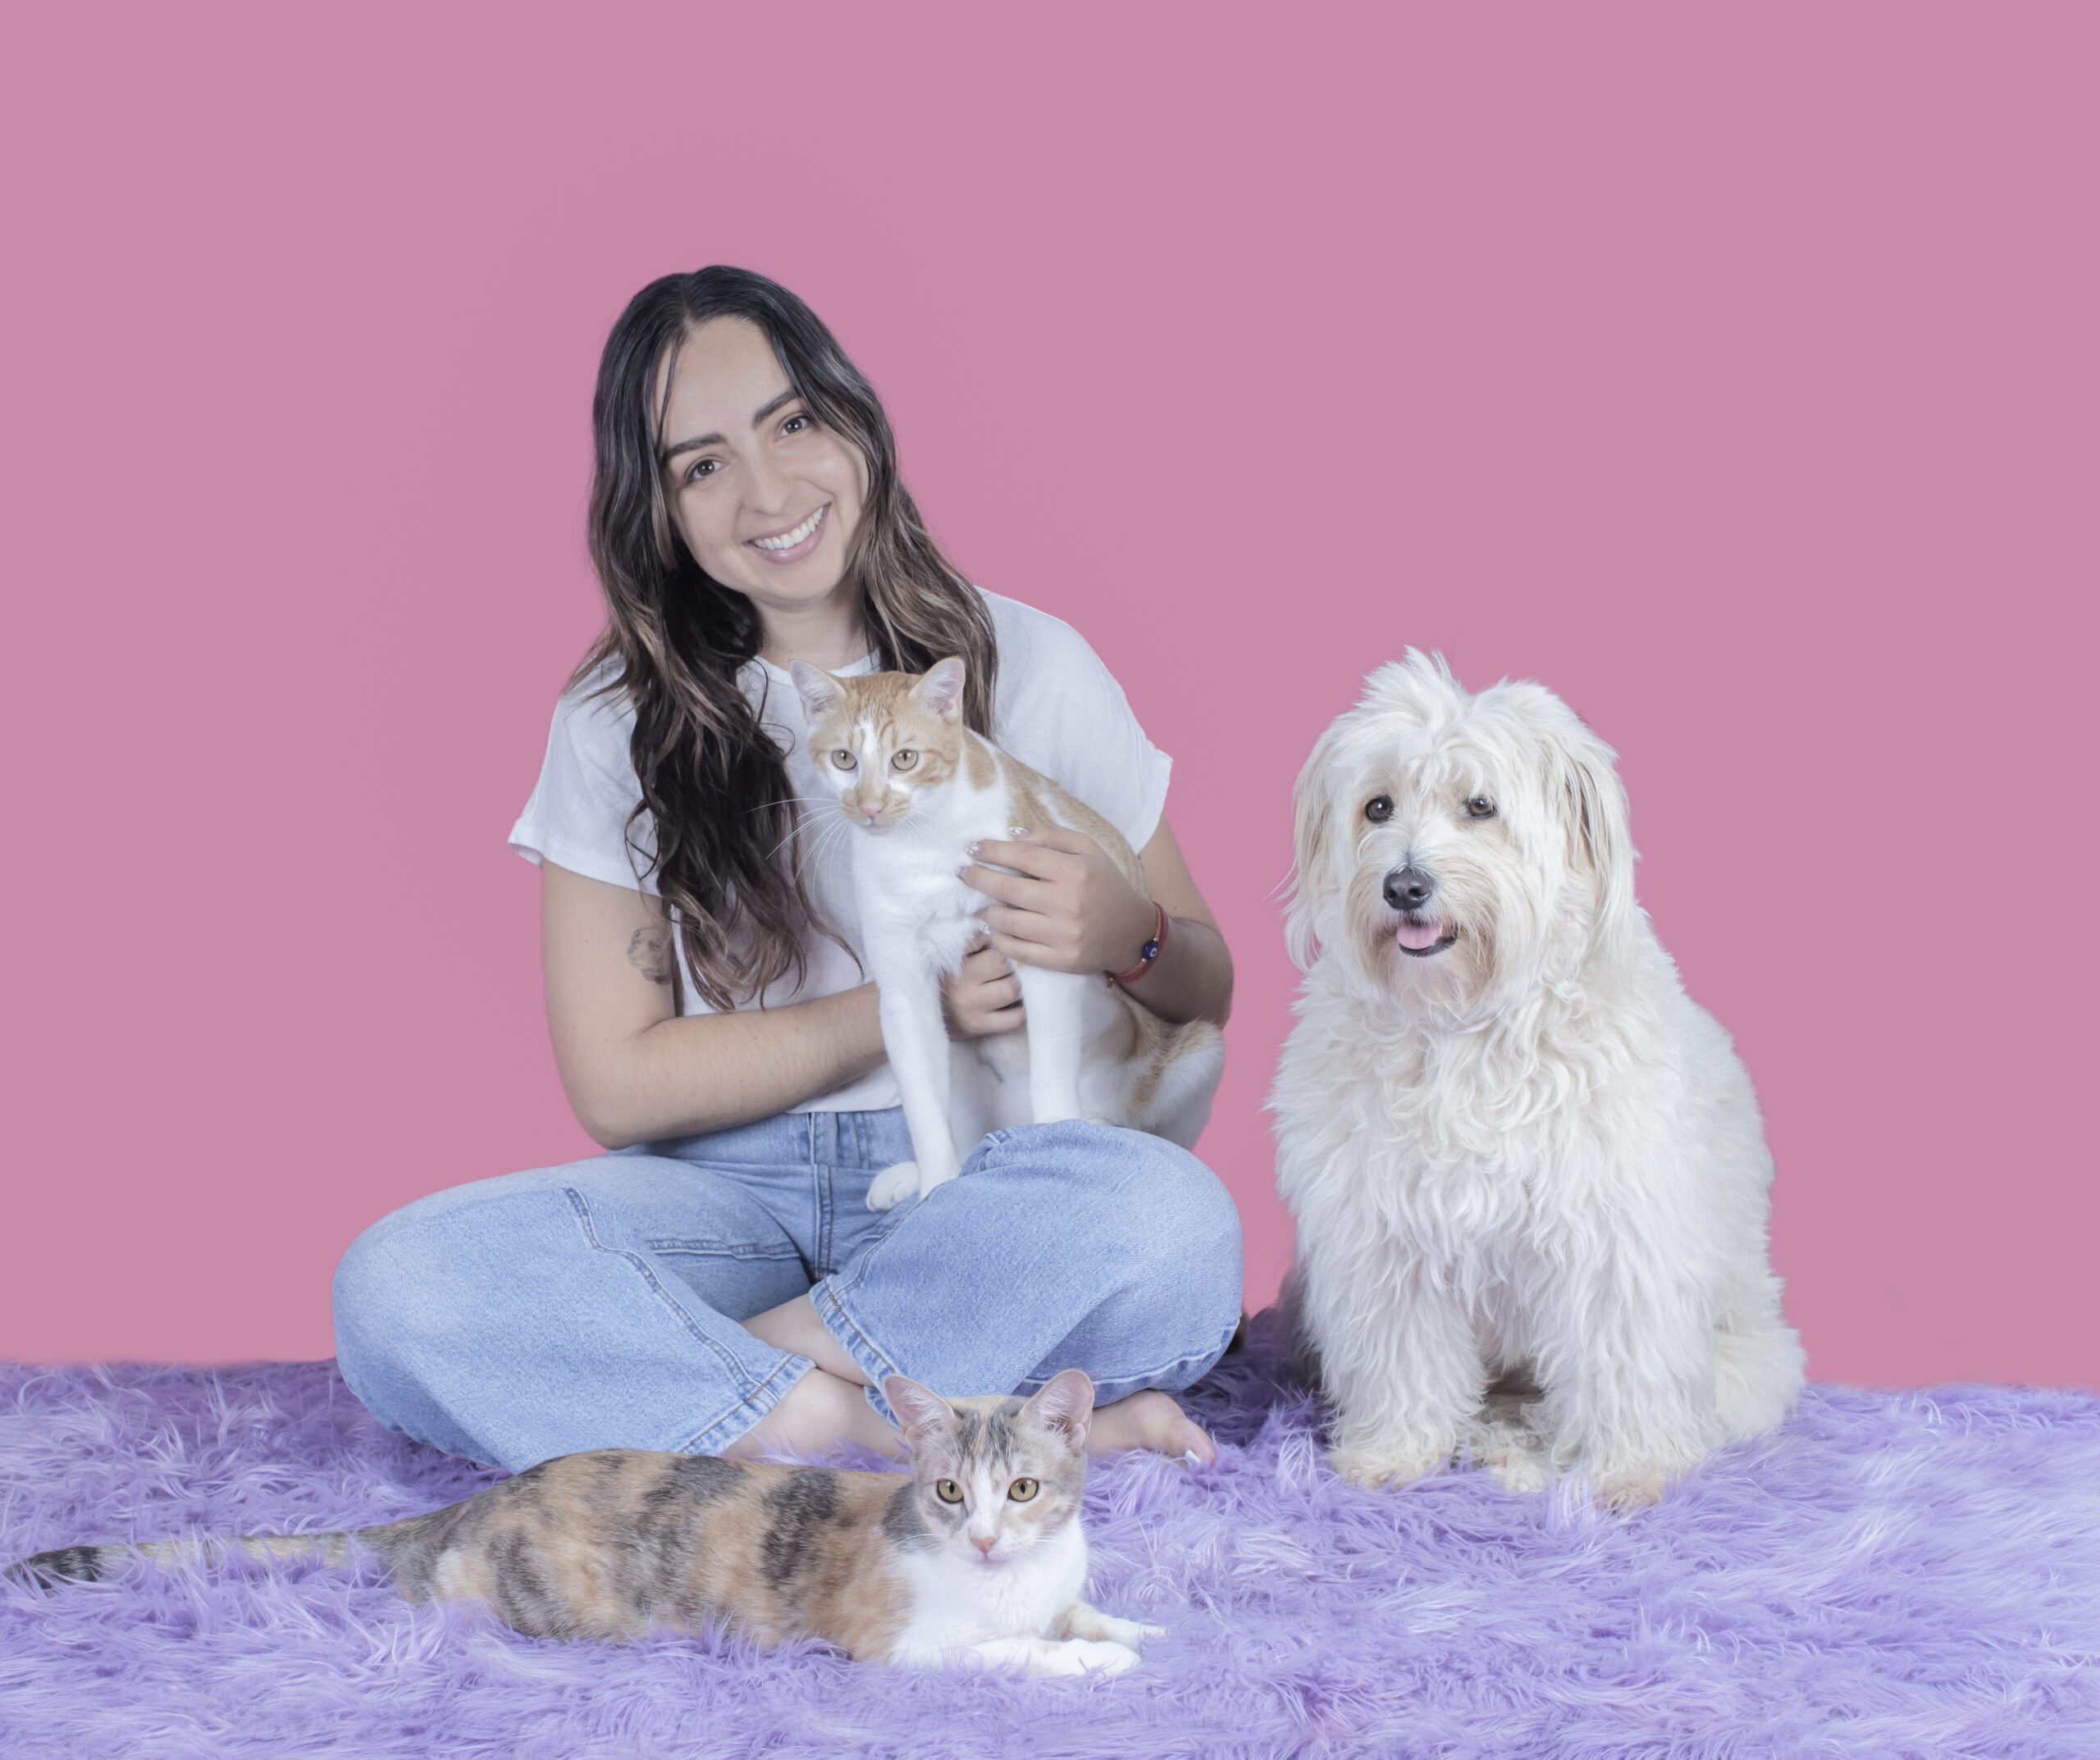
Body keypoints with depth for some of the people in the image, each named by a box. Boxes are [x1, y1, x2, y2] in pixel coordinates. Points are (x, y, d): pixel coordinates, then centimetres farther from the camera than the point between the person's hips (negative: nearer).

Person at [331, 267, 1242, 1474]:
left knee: (1174, 1216, -35)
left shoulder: (1030, 666, 4)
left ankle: (669, 1378, -21)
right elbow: (617, 1083, 0)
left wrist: (1126, 939, -16)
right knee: (397, 1283, -27)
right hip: (733, 1196, 1)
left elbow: (1206, 994, 10)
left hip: (985, 1188, 0)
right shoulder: (623, 723, 4)